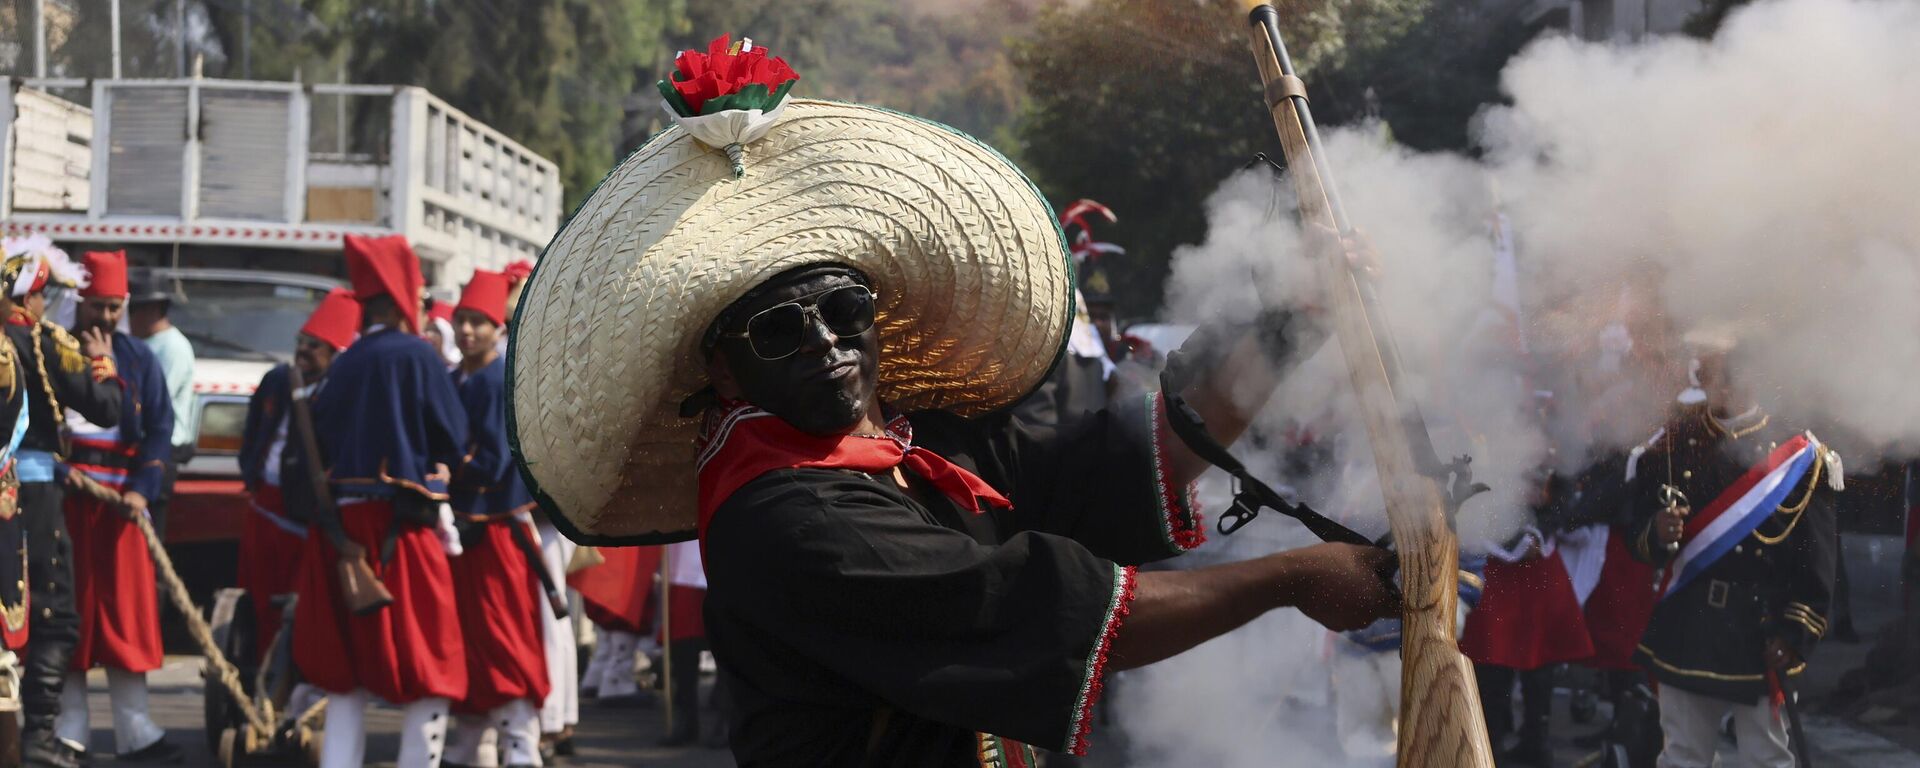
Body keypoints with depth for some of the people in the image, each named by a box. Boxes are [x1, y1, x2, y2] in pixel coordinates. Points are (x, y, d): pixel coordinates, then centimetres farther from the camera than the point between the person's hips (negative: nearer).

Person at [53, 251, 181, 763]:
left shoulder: (138, 358, 10)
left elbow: (160, 427, 6)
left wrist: (142, 489, -7)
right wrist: (56, 465, -15)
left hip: (120, 495, 2)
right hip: (61, 495, -2)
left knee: (127, 610, 2)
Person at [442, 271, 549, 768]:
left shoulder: (506, 383, -11)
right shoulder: (451, 382, 13)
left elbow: (495, 461, -17)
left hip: (497, 528, -7)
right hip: (459, 524, 7)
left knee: (504, 640, -8)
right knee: (463, 639, 12)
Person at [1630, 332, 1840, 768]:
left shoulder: (1799, 454, -1)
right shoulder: (1672, 446, 6)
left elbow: (1817, 559, -3)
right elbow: (1639, 540, 7)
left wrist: (1795, 635, -9)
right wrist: (1658, 535, -17)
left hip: (1761, 637, -2)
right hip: (1687, 632, 2)